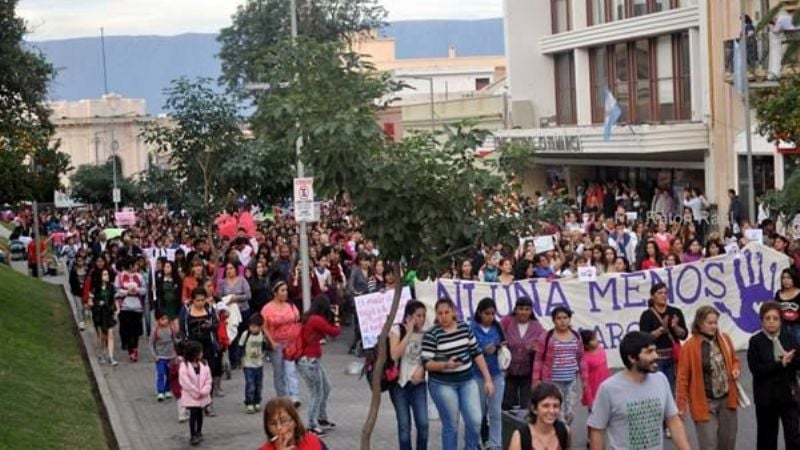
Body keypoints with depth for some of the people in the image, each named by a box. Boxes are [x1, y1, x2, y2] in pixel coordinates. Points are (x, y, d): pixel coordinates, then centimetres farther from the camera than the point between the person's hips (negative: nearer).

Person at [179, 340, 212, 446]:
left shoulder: (204, 364, 2)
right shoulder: (184, 366, -14)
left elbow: (208, 380, 0)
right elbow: (185, 382, -18)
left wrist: (204, 391, -14)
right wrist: (196, 392, -17)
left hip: (202, 395, 5)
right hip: (191, 395, -5)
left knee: (199, 413, 13)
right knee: (193, 414, -6)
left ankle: (198, 433, 26)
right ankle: (192, 436, 1)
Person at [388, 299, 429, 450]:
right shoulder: (397, 329, -6)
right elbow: (394, 355, -19)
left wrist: (422, 368, -9)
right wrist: (409, 332, -18)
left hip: (418, 383, 3)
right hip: (399, 383, -3)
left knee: (423, 423, -5)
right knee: (404, 425, -1)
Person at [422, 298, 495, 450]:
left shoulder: (465, 328, 3)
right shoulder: (431, 335, -11)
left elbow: (477, 353, 7)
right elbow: (426, 363, -12)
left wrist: (487, 379, 4)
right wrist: (446, 364, -29)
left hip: (467, 381, 4)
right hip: (442, 384, -4)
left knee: (475, 421, -3)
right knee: (451, 425, 1)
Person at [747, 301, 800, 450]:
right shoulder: (755, 341, -6)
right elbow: (755, 369, -16)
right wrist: (780, 364, -23)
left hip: (788, 394, 1)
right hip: (766, 396, -1)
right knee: (767, 437, 12)